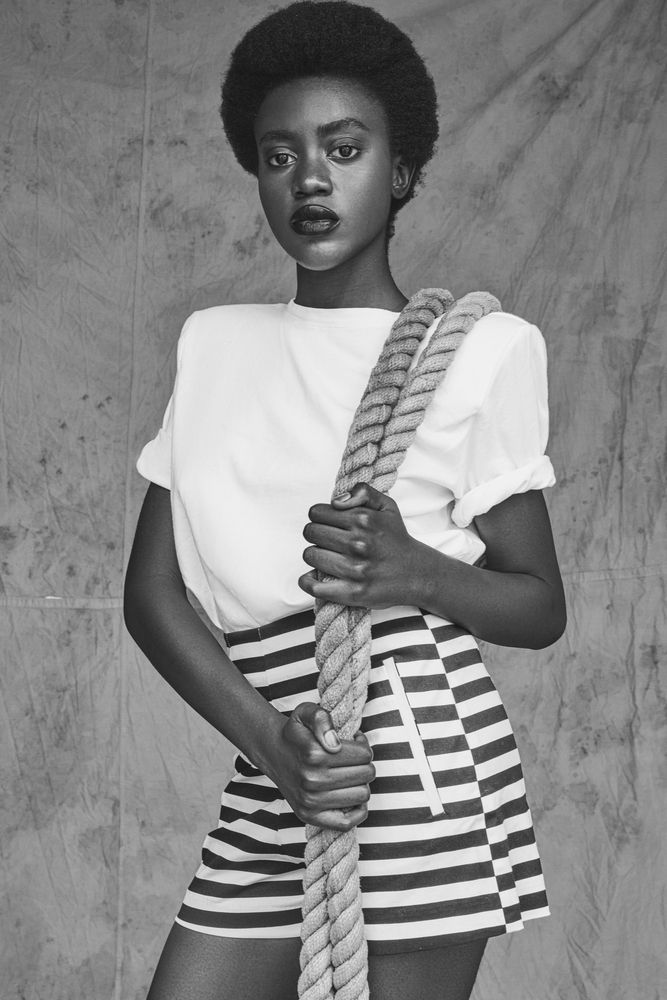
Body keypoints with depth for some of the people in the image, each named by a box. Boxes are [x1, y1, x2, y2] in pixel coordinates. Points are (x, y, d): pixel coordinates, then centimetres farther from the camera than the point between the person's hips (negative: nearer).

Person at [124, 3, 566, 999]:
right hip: (268, 773, 4)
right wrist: (266, 735, -9)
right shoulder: (214, 344, 13)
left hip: (422, 758, -3)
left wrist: (418, 574, -14)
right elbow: (153, 588, 8)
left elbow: (541, 605, 7)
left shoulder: (477, 349, 3)